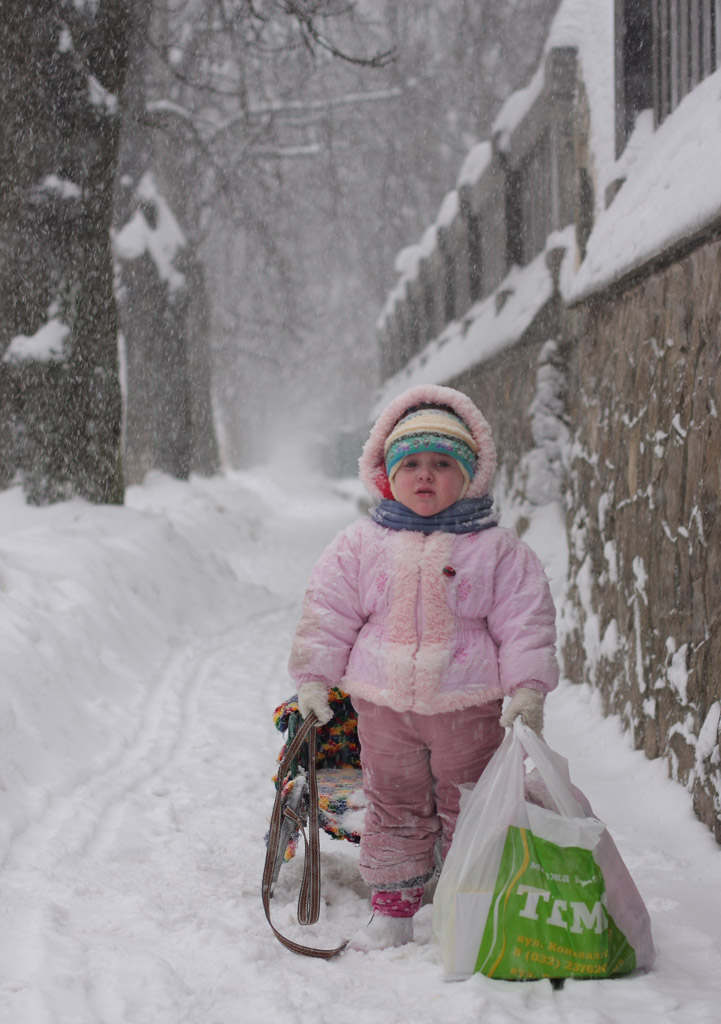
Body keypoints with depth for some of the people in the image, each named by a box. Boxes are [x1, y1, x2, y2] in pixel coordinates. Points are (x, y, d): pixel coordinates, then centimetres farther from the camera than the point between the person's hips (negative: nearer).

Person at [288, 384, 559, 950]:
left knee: (469, 811, 8)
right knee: (395, 807, 11)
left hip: (468, 704, -2)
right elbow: (327, 612, 6)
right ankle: (392, 911, 23)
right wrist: (314, 677, 2)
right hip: (384, 702, 2)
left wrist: (528, 689, -10)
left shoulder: (498, 549, -4)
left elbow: (526, 620, -4)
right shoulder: (360, 544, 1)